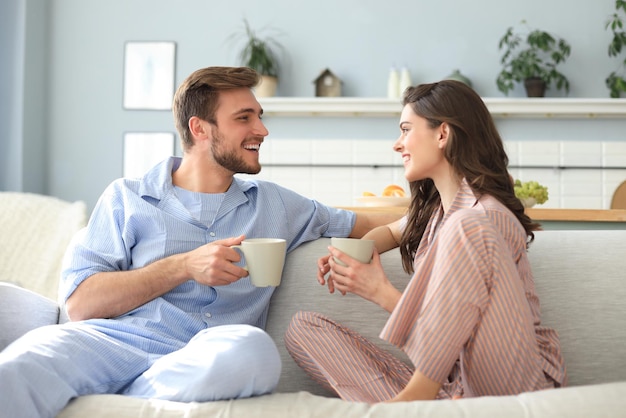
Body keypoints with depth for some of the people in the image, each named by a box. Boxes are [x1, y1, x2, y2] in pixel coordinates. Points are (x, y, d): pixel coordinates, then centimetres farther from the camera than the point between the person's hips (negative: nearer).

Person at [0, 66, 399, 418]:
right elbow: (79, 301, 2)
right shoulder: (127, 197, 13)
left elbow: (362, 223, 33)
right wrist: (183, 267, -7)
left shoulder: (275, 204, 24)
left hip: (202, 361, 5)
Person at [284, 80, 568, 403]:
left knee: (462, 230, -27)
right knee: (302, 327, -5)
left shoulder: (481, 219, -13)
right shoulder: (433, 208, 10)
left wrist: (380, 292, -12)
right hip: (446, 384, 8)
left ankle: (413, 399, -30)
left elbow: (457, 329, -14)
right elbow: (391, 231, 33)